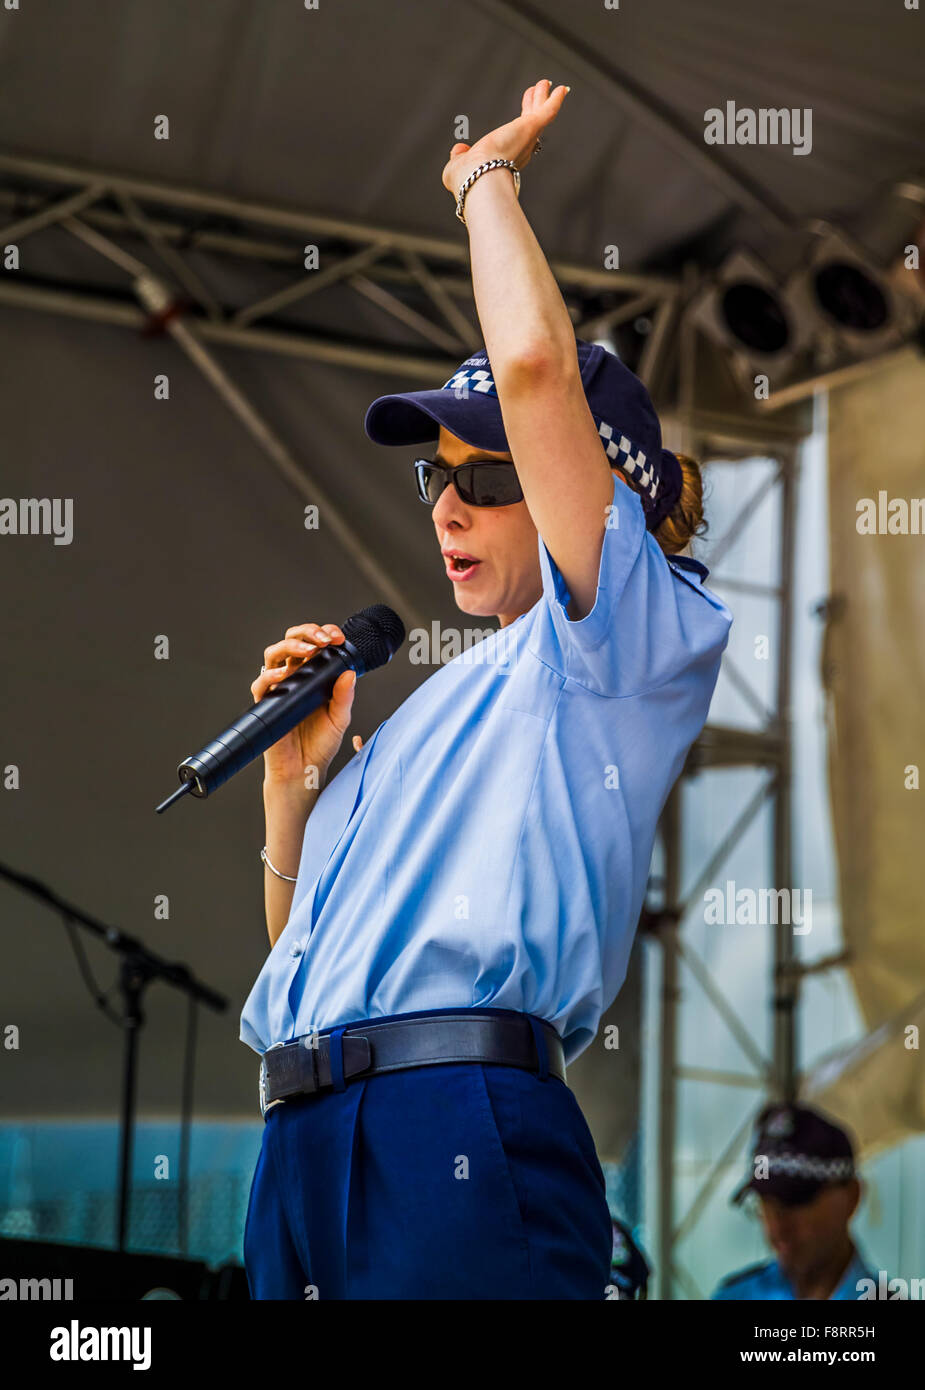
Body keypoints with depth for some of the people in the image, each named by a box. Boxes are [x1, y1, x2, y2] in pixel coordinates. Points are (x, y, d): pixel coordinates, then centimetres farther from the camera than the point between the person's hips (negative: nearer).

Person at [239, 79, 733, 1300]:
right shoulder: (428, 712, 27)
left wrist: (486, 175, 7)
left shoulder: (634, 644, 4)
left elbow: (537, 365, -9)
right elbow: (305, 942, 29)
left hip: (464, 1148, -7)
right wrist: (294, 773, 13)